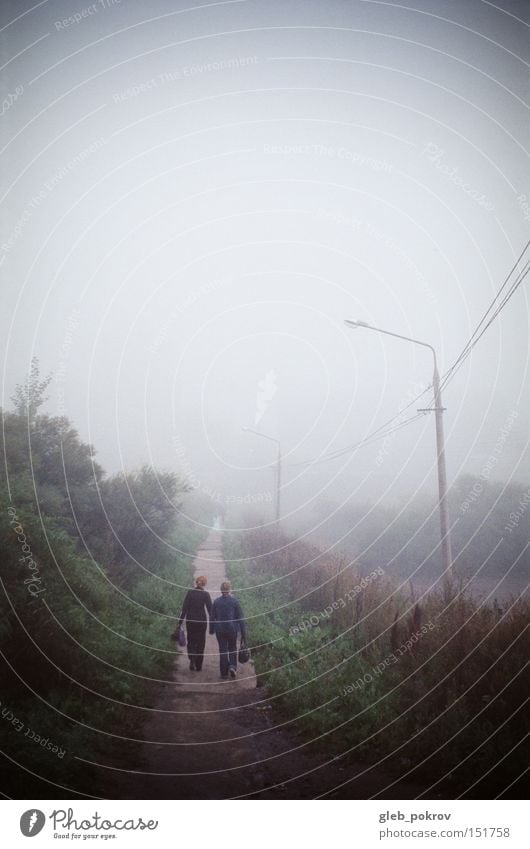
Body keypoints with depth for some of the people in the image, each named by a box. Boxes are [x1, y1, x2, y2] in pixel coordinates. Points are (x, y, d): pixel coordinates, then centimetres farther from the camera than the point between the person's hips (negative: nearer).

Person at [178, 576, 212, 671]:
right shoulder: (205, 594, -7)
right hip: (202, 620, -1)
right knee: (200, 643, 12)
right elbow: (210, 609, -7)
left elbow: (184, 608, -6)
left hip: (190, 620, 1)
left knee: (191, 642, 16)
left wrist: (180, 623, -2)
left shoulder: (190, 592, -5)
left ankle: (192, 659, -7)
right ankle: (198, 666, 15)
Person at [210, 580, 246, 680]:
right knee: (232, 649, 19)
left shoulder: (216, 601, -6)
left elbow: (212, 617, 1)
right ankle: (232, 666, 1)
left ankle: (224, 673, 14)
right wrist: (243, 633, -1)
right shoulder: (235, 601, -9)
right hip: (232, 629, -1)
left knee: (223, 650, 11)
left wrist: (212, 630, 15)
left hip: (220, 630, 1)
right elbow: (240, 618, -7)